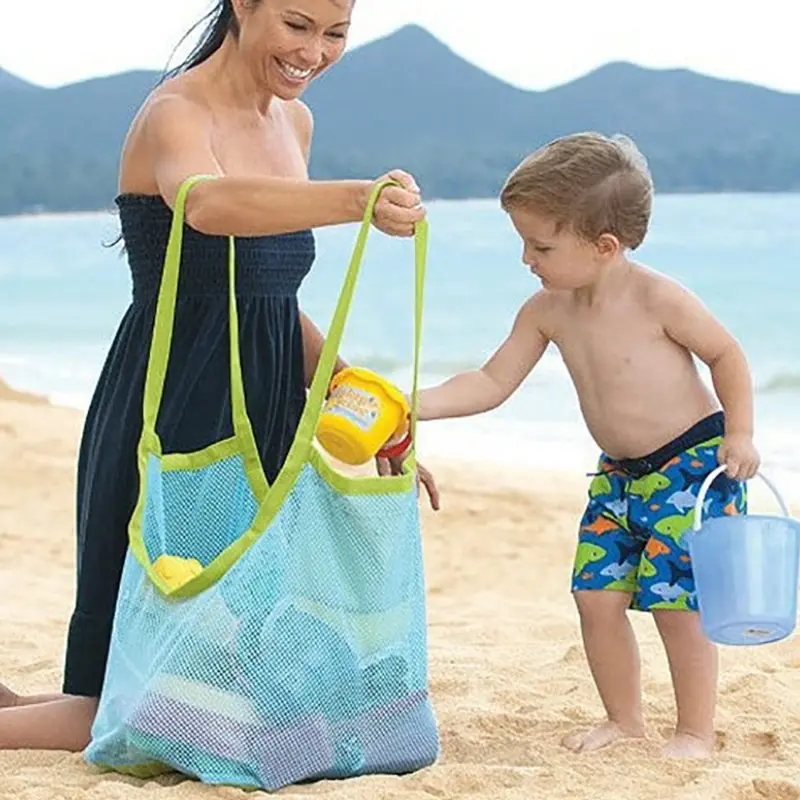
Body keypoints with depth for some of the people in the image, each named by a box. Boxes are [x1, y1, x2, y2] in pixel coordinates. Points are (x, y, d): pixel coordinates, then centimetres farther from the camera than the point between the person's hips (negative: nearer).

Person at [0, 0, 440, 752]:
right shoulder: (174, 116, -15)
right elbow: (207, 204, -41)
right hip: (172, 427, -8)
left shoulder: (293, 123, 11)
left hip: (262, 426, 8)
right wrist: (356, 201, -56)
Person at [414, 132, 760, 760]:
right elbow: (493, 383, 1)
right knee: (597, 595, 1)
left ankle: (696, 731, 5)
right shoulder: (548, 312, -3)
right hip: (620, 473, 6)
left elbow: (727, 355, -7)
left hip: (694, 462, -6)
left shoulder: (659, 299, -19)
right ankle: (624, 720, 18)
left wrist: (739, 435, -14)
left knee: (675, 600, -10)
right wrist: (418, 405, -11)